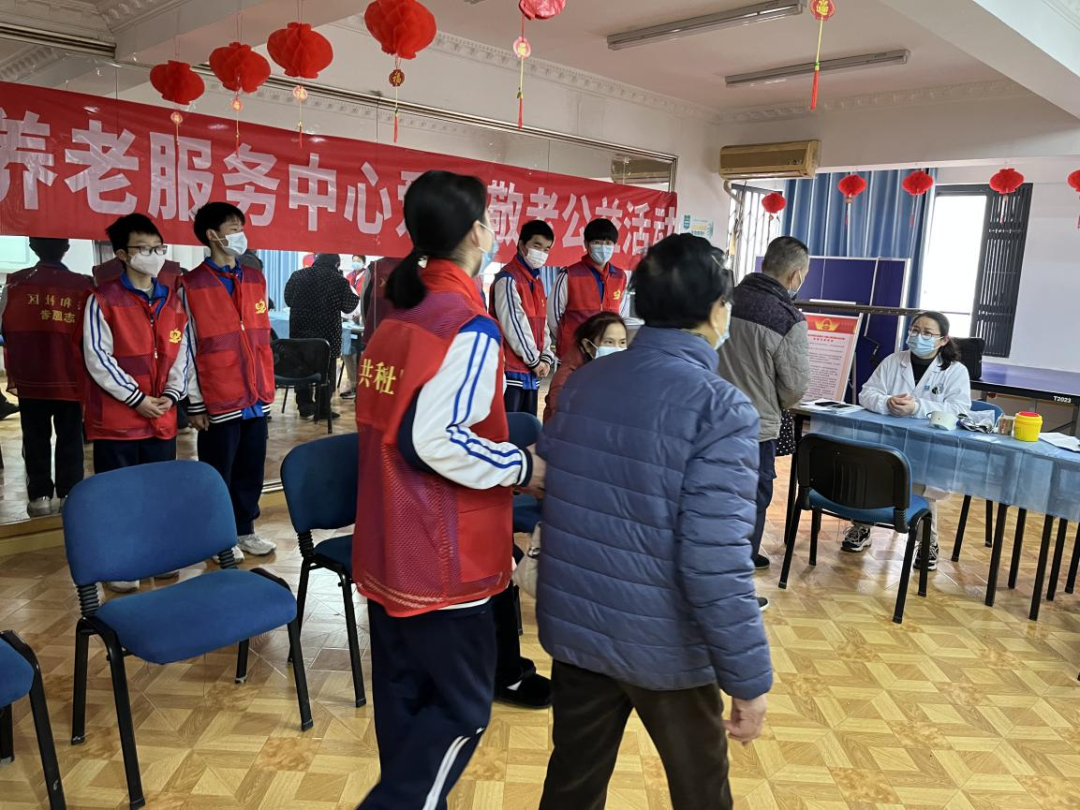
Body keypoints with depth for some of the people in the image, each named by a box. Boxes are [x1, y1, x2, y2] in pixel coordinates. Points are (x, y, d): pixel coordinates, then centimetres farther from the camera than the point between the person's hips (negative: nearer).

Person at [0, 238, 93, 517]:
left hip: (31, 379, 1)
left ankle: (40, 497, 15)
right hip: (72, 379, -1)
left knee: (36, 439, 11)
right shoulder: (84, 286, -7)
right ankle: (69, 496, 12)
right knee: (70, 438, 9)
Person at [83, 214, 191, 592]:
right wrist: (137, 398, -13)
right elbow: (97, 358, -11)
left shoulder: (173, 301, 10)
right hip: (116, 417, -4)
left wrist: (171, 395, -3)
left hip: (162, 417, 4)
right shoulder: (103, 300, -6)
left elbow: (182, 354, 11)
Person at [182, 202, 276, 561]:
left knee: (251, 469, 13)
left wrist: (268, 387, 12)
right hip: (218, 401, -5)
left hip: (256, 397, 5)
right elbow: (188, 348, -6)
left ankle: (245, 529, 28)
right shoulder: (192, 285, -6)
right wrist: (195, 405, -7)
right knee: (218, 473, 7)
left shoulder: (256, 278, 11)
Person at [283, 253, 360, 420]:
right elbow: (348, 306, 1)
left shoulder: (298, 275, 4)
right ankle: (322, 410, 7)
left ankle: (305, 407, 16)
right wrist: (356, 295, 18)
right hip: (327, 333, -3)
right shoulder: (339, 280, -6)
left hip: (301, 331, 3)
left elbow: (288, 300, 14)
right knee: (326, 371, 6)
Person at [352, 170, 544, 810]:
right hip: (441, 558, -9)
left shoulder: (397, 318, 8)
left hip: (387, 547, 9)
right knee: (464, 707, 7)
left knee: (404, 692, 19)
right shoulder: (470, 328, -18)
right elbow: (438, 440, -26)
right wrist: (523, 466, -13)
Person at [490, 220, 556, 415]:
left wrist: (546, 358, 5)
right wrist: (534, 360, -10)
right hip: (511, 369, -9)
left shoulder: (537, 282, 17)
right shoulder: (508, 279, -11)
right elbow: (513, 324, -16)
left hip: (532, 371, 9)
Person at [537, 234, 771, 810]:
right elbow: (715, 565, -25)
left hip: (572, 627, 5)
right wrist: (749, 679, -15)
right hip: (663, 646, -5)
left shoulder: (583, 382, -1)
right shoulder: (719, 407, -21)